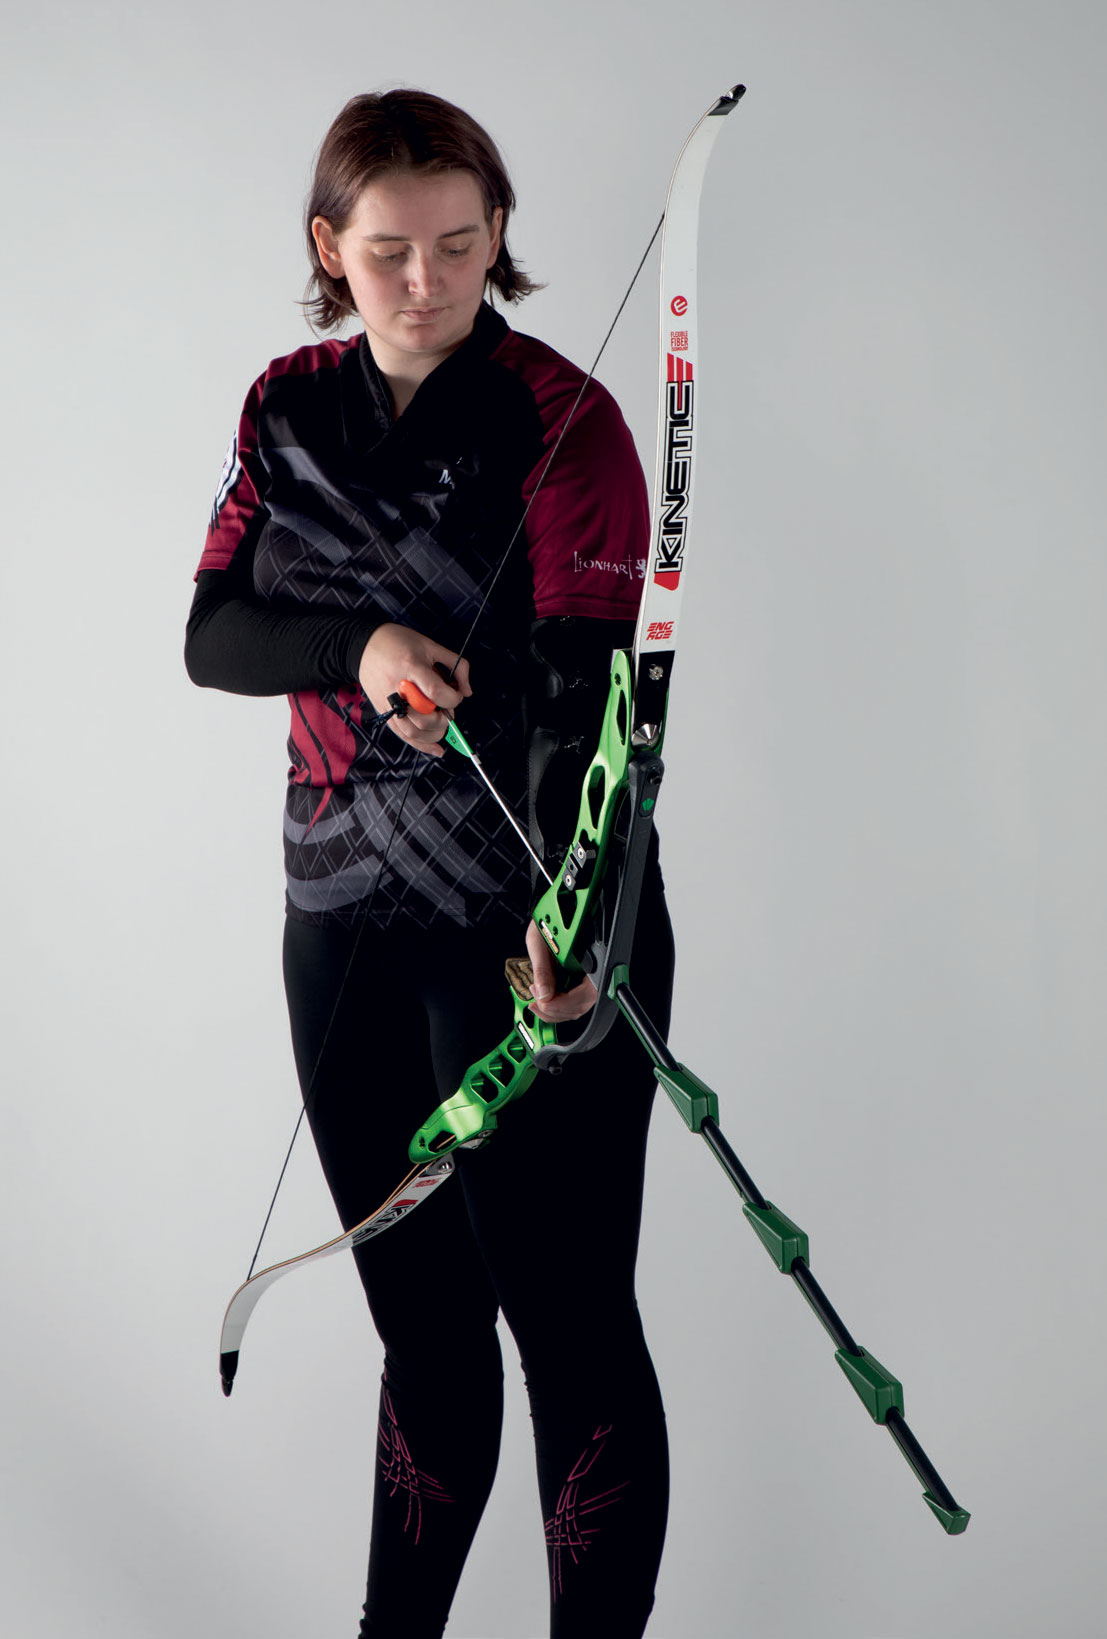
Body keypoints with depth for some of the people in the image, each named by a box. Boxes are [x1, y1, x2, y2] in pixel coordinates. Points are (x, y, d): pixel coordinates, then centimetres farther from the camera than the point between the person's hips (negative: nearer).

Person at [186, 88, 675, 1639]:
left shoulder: (564, 420, -10)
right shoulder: (289, 411, 8)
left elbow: (589, 689, -20)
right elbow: (214, 634, 3)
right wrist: (364, 647, -17)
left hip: (536, 935, -5)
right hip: (346, 917, 5)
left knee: (571, 1327, 2)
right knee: (421, 1320, 17)